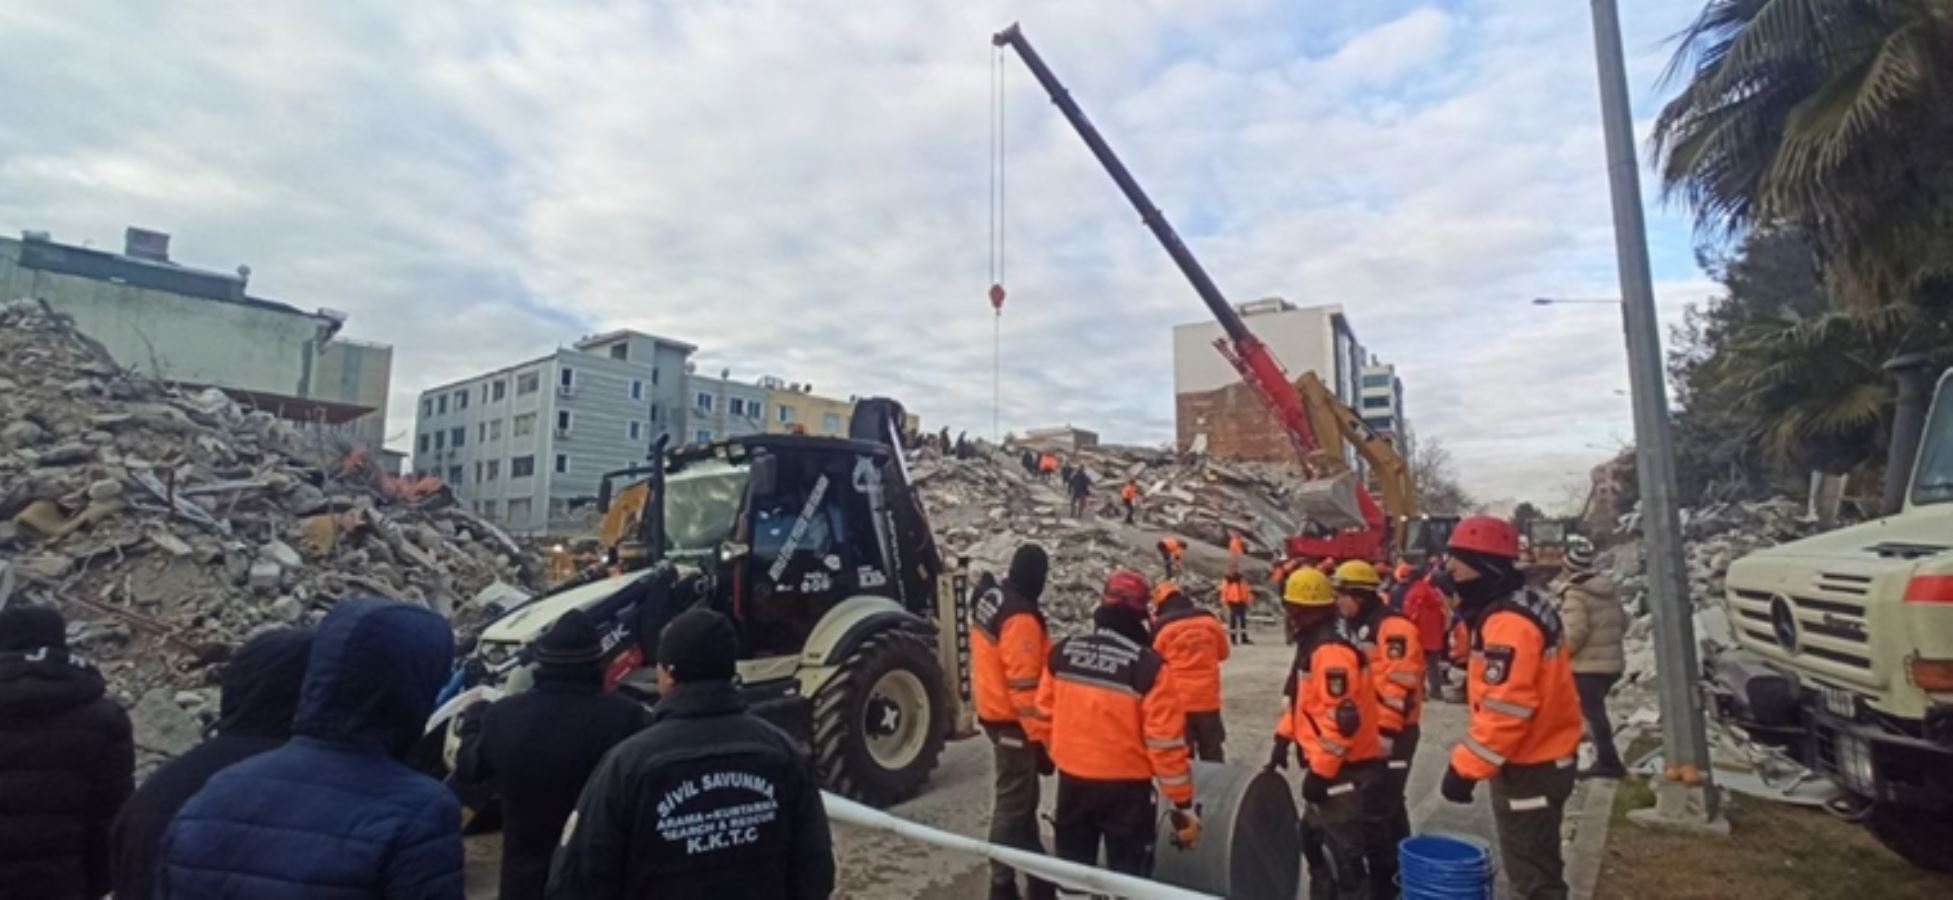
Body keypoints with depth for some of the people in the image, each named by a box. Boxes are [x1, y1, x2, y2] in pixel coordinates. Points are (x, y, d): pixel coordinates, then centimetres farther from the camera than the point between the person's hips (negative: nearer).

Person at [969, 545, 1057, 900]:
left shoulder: (989, 598, 4)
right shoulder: (1021, 617, -25)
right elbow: (1025, 686, -25)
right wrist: (1043, 737, -20)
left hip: (994, 711, 10)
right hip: (1012, 721, -10)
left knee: (1022, 797, 21)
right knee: (1014, 803, 2)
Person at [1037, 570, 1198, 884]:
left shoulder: (1063, 652, -6)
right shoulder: (1147, 665, -19)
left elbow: (1045, 711, 5)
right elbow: (1165, 740, -16)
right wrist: (1182, 802, -6)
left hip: (1072, 779, 4)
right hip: (1125, 785, -4)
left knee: (1074, 867, 22)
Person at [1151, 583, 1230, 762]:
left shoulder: (1162, 627, -10)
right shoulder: (1210, 620, -1)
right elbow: (1222, 653, 14)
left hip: (1177, 702, -3)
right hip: (1208, 700, 3)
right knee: (1213, 754, 18)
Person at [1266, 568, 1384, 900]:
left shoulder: (1331, 652, -24)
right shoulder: (1311, 646, 10)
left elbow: (1342, 720, -28)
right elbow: (1299, 699, 21)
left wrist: (1320, 771, -23)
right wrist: (1283, 737, 17)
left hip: (1345, 770, -11)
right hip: (1326, 765, 11)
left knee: (1342, 852, -1)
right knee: (1314, 837, 23)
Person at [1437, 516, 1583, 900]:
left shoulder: (1508, 624, -26)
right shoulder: (1520, 610, 8)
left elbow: (1504, 709, -29)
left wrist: (1465, 766, -23)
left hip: (1529, 768, -10)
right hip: (1538, 759, 10)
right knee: (1534, 864, 23)